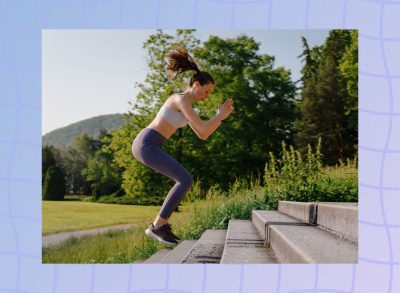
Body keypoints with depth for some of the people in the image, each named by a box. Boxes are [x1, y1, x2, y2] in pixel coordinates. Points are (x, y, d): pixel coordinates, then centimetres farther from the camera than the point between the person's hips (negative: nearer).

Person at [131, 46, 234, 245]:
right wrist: (220, 115, -2)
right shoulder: (181, 99, -11)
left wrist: (221, 116, 14)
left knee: (184, 181, 14)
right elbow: (201, 127, -18)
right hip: (146, 146, -10)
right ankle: (157, 227, -12)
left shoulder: (185, 106, 22)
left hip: (147, 147, 10)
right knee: (186, 180, -13)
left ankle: (160, 224, 13)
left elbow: (203, 135, 22)